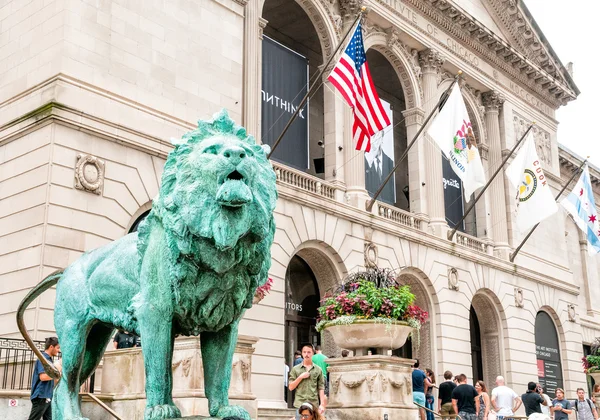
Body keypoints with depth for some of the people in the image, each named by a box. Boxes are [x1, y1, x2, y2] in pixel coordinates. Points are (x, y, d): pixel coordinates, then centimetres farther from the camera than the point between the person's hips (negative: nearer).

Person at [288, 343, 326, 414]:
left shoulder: (318, 370, 8)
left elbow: (321, 388, 5)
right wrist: (300, 377, -7)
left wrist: (322, 404, -4)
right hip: (300, 404, 0)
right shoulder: (295, 369, 8)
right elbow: (290, 387, 4)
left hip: (314, 405, 0)